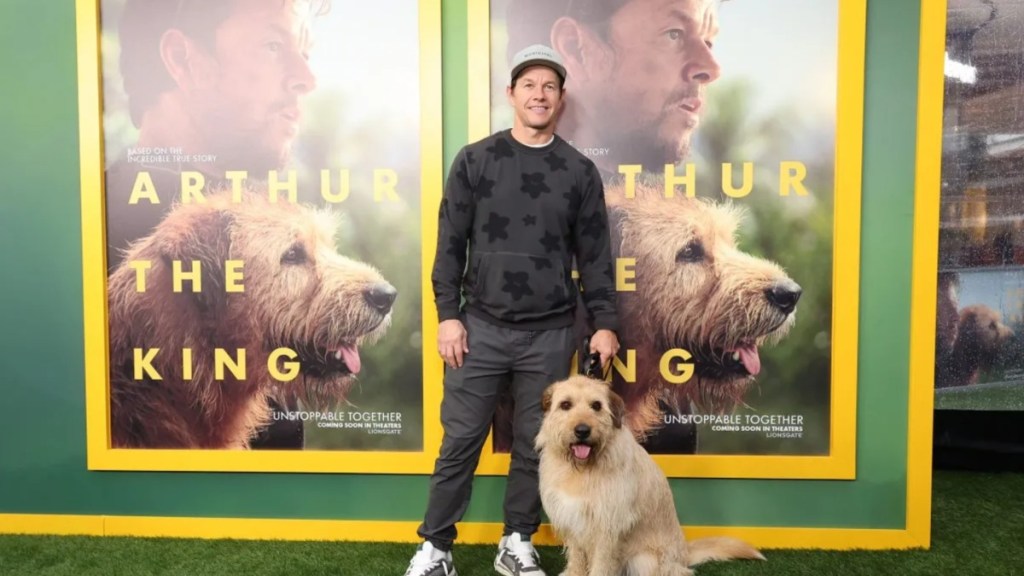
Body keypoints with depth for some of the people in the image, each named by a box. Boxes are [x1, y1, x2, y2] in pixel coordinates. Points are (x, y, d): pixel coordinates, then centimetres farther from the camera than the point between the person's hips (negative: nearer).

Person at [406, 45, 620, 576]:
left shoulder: (580, 171, 6)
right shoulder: (475, 160, 3)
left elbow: (594, 254, 6)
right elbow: (450, 244, 2)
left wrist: (604, 323, 0)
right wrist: (447, 314, -5)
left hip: (551, 334, 1)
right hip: (481, 327, -1)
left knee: (536, 445, 8)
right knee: (460, 442, 4)